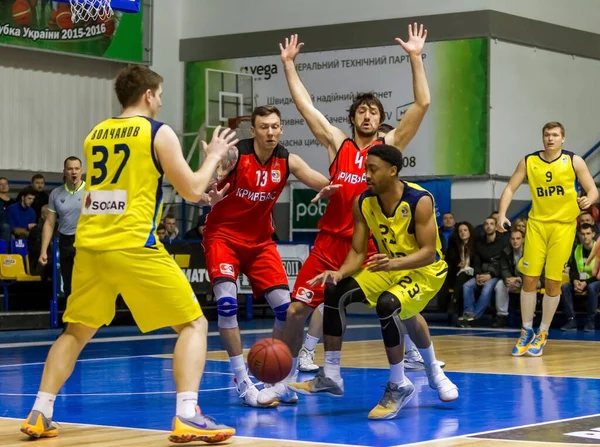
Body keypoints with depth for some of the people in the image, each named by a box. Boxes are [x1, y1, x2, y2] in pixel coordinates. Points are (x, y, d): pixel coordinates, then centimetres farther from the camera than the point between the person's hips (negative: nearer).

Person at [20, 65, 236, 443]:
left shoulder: (95, 135, 16)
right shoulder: (159, 133, -1)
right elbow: (192, 191, 0)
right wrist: (214, 156, 17)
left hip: (90, 245, 6)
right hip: (133, 246, -6)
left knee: (76, 331, 22)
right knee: (194, 324, 3)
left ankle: (40, 414, 14)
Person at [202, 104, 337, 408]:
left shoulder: (287, 161, -6)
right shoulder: (234, 154, -18)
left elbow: (319, 181, -17)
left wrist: (330, 186, -42)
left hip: (260, 240, 5)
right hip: (223, 236, -5)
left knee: (285, 307, -1)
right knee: (227, 303, -22)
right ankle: (243, 384, -16)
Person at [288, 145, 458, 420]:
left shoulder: (420, 201, -25)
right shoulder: (364, 203, -9)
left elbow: (429, 253, -27)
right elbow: (358, 253, -6)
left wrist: (394, 263, -44)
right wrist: (339, 273, -27)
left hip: (426, 271, -6)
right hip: (389, 269, 6)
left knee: (387, 305, -34)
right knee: (335, 291, -11)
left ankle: (399, 386, -15)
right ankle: (330, 376, -2)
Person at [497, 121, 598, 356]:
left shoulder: (574, 161, -3)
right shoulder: (528, 161, 2)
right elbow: (510, 188, 3)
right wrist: (502, 214, -12)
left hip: (563, 225, -1)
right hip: (537, 223, 1)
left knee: (553, 282, 0)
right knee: (529, 278, -2)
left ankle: (542, 334, 15)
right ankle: (527, 331, 13)